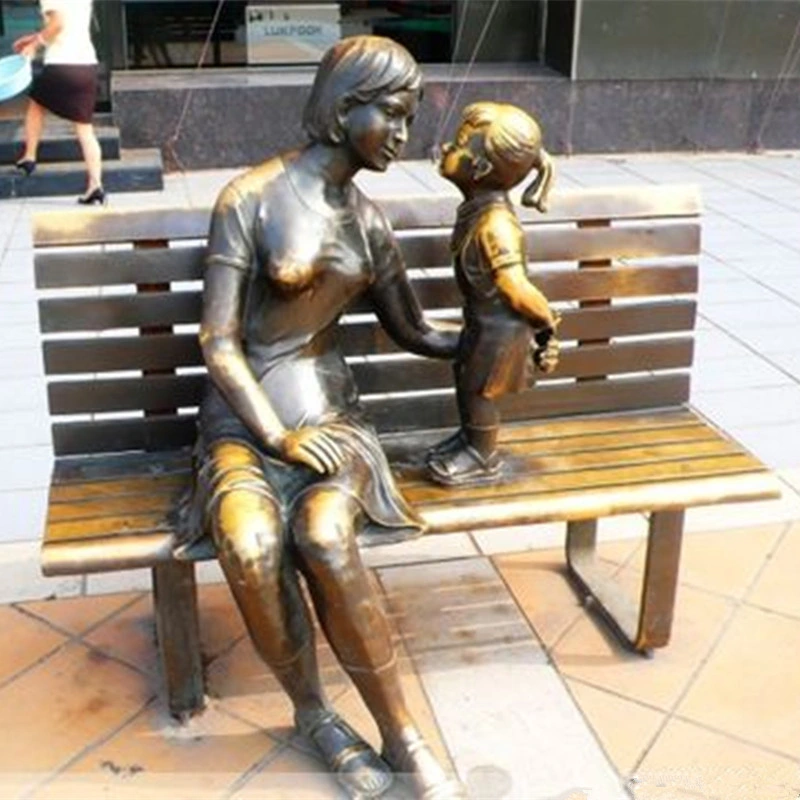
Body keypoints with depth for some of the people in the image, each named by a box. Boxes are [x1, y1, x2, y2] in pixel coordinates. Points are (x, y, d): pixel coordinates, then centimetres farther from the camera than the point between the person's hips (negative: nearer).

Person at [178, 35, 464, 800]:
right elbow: (217, 341, -11)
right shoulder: (249, 197, -8)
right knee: (251, 546, -34)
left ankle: (401, 736, -17)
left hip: (326, 404, 3)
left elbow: (414, 332, 21)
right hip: (243, 410, -3)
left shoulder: (369, 221, 9)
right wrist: (277, 435, -19)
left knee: (325, 538, -31)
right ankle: (314, 712, -8)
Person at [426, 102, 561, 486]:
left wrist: (545, 320, -15)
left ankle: (483, 458, 29)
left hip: (500, 327, -9)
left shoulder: (494, 223, -31)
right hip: (484, 319, 9)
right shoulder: (480, 207, -1)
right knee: (465, 381, 23)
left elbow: (517, 288, -30)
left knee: (478, 390, 8)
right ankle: (470, 437, 45)